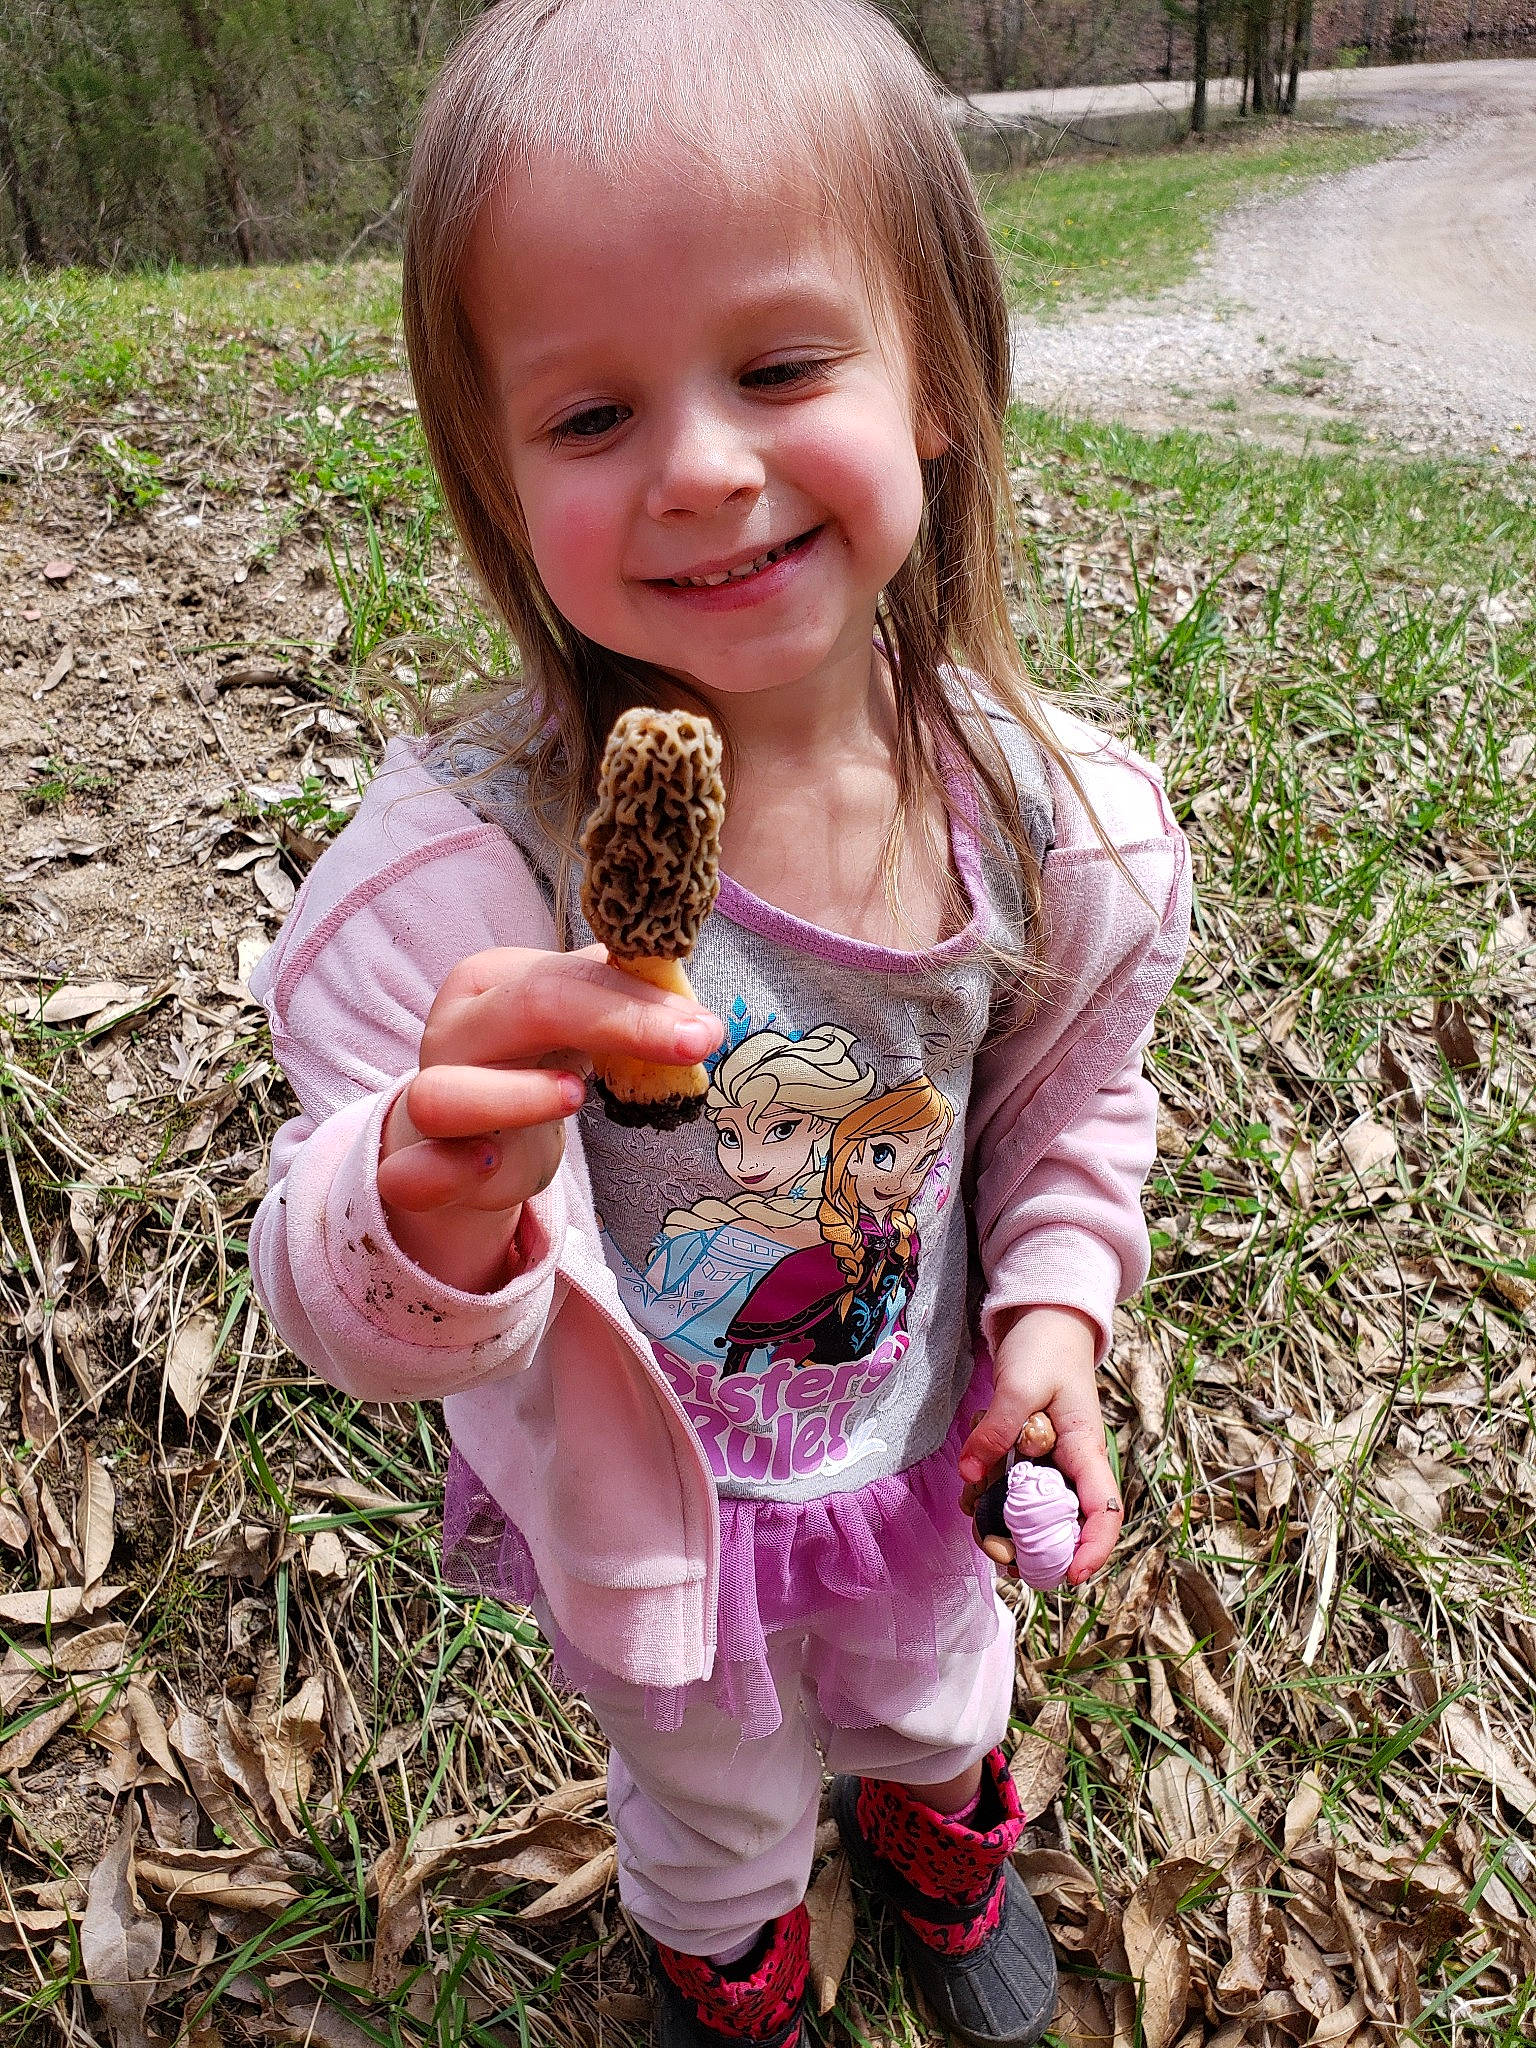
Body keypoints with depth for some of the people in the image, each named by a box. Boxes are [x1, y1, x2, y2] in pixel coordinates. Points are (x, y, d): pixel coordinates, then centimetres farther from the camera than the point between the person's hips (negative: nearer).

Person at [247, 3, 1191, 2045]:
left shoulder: (1044, 815, -22)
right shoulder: (470, 857, -33)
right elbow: (346, 1314, -29)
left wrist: (1055, 1301, -14)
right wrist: (437, 1209, -50)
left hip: (927, 1445, 3)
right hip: (645, 1499, -2)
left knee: (934, 1698, 35)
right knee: (712, 1802, 29)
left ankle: (938, 1823, 75)